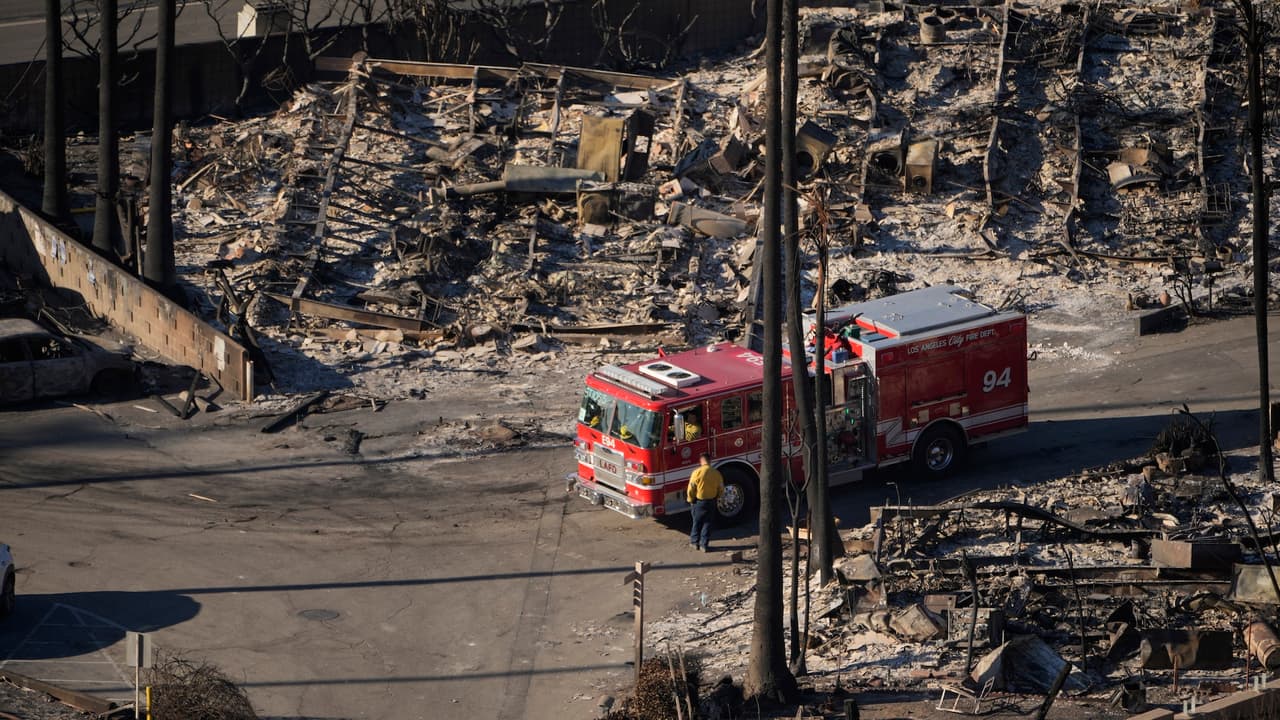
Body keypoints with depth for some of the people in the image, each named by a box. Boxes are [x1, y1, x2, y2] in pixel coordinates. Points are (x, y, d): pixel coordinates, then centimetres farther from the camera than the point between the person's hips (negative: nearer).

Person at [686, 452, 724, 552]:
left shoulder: (697, 472, -17)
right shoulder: (716, 473, -7)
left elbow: (691, 489, -13)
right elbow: (721, 490, 2)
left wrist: (690, 499, 3)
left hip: (699, 501, -2)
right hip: (712, 502, 2)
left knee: (697, 522, 15)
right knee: (707, 523, 10)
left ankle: (694, 541, 26)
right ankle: (704, 544, 11)